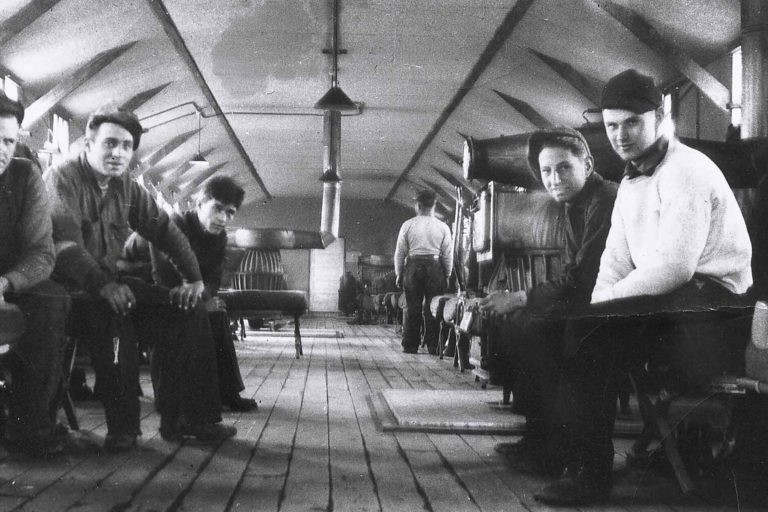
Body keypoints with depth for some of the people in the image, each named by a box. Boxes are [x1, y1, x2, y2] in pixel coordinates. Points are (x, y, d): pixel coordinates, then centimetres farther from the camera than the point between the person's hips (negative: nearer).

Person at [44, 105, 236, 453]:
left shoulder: (126, 187, 11)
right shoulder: (62, 178, -11)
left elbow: (165, 230, 13)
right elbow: (64, 244, -24)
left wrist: (194, 279, 1)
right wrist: (103, 285, -36)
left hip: (110, 283, 7)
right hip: (70, 290, -7)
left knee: (189, 310, -7)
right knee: (112, 314, -38)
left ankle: (187, 417, -4)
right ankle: (122, 426, -24)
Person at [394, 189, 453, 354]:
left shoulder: (408, 225, 1)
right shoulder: (443, 227, 1)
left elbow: (399, 252, 4)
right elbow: (448, 255, 3)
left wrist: (399, 274, 12)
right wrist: (447, 276, 13)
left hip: (413, 266, 0)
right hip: (435, 267, 0)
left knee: (412, 307, 4)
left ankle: (410, 346, 6)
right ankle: (433, 346, 4)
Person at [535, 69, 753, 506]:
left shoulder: (687, 171, -12)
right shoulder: (631, 183, 18)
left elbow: (673, 268, -23)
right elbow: (616, 263, 10)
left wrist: (603, 304, -16)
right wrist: (598, 308, -9)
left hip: (710, 302, -9)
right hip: (665, 301, 9)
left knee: (589, 334, -22)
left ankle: (592, 473, -13)